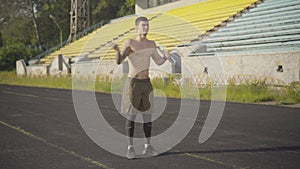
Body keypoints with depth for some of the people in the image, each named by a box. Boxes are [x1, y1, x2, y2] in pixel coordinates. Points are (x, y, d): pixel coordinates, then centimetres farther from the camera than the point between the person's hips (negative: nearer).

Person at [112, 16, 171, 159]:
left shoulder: (151, 44, 7)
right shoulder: (129, 43, -9)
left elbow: (159, 62, 13)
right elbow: (119, 61, -16)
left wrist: (165, 57, -10)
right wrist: (117, 50, -38)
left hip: (146, 83, 5)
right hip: (133, 83, -5)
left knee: (147, 115, 6)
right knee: (131, 115, -1)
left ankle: (147, 147, 15)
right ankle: (130, 148, 7)